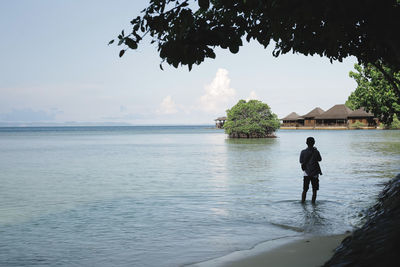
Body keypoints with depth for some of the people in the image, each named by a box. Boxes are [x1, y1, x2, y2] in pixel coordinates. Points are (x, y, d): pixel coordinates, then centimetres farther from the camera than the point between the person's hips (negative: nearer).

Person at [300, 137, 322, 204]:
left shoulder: (303, 152, -5)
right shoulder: (316, 152, -8)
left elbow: (301, 162, 2)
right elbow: (319, 159, 10)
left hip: (306, 173, 2)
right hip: (315, 174, -1)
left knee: (305, 190, 10)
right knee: (314, 190, 9)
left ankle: (302, 202, 9)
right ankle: (313, 202, 9)